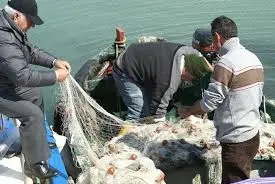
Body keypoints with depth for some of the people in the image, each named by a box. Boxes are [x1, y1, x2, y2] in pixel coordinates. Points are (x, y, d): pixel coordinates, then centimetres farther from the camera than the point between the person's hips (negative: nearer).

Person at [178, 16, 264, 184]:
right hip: (253, 134, 8)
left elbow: (209, 102, -19)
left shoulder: (226, 63, -21)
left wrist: (187, 112, -2)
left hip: (235, 140, -8)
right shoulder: (254, 58, 6)